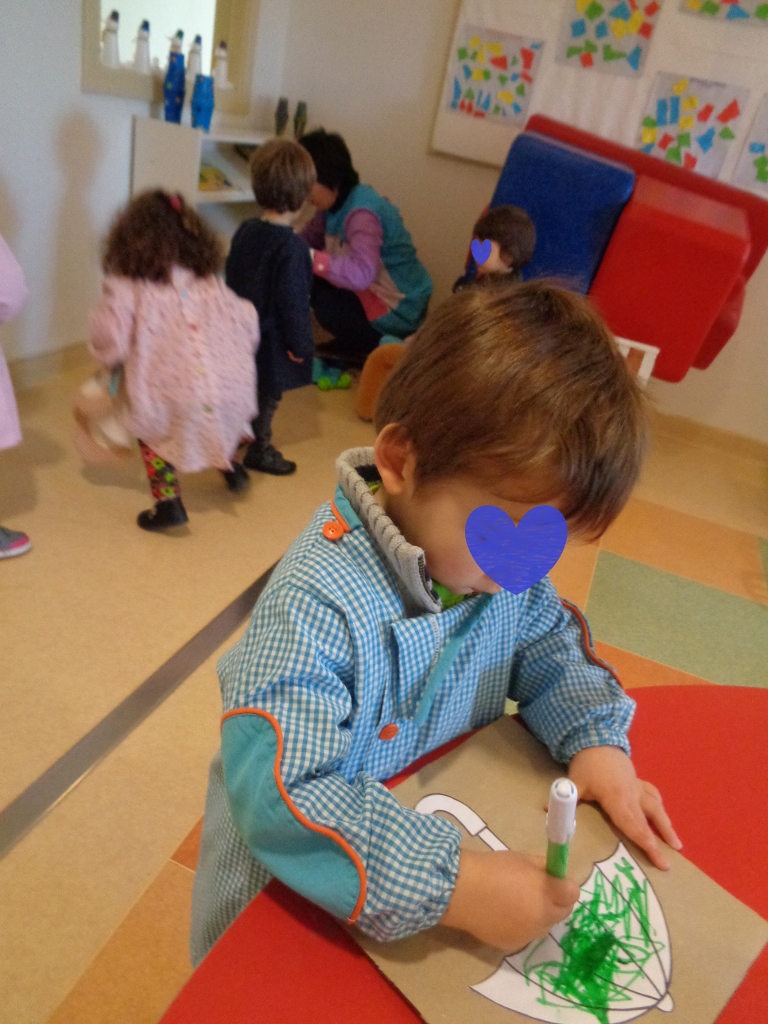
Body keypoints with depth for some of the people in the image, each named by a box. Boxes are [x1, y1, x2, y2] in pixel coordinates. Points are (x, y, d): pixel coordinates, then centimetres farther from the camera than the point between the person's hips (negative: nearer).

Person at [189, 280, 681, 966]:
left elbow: (552, 648, 1)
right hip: (299, 884, -5)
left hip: (447, 822, 5)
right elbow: (278, 794, -40)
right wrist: (451, 885, -43)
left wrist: (596, 740, -15)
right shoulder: (318, 604, -38)